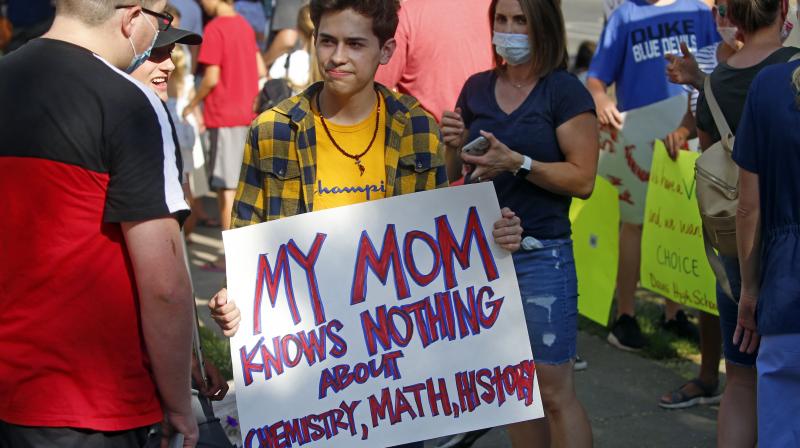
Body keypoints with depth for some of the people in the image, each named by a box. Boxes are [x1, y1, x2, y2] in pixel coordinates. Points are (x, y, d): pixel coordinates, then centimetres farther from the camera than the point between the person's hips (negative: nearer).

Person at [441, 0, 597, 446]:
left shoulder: (565, 91, -6)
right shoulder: (477, 88, 9)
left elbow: (583, 179, -12)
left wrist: (517, 163, -22)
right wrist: (456, 144, -3)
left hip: (541, 256, -5)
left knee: (556, 392, -5)